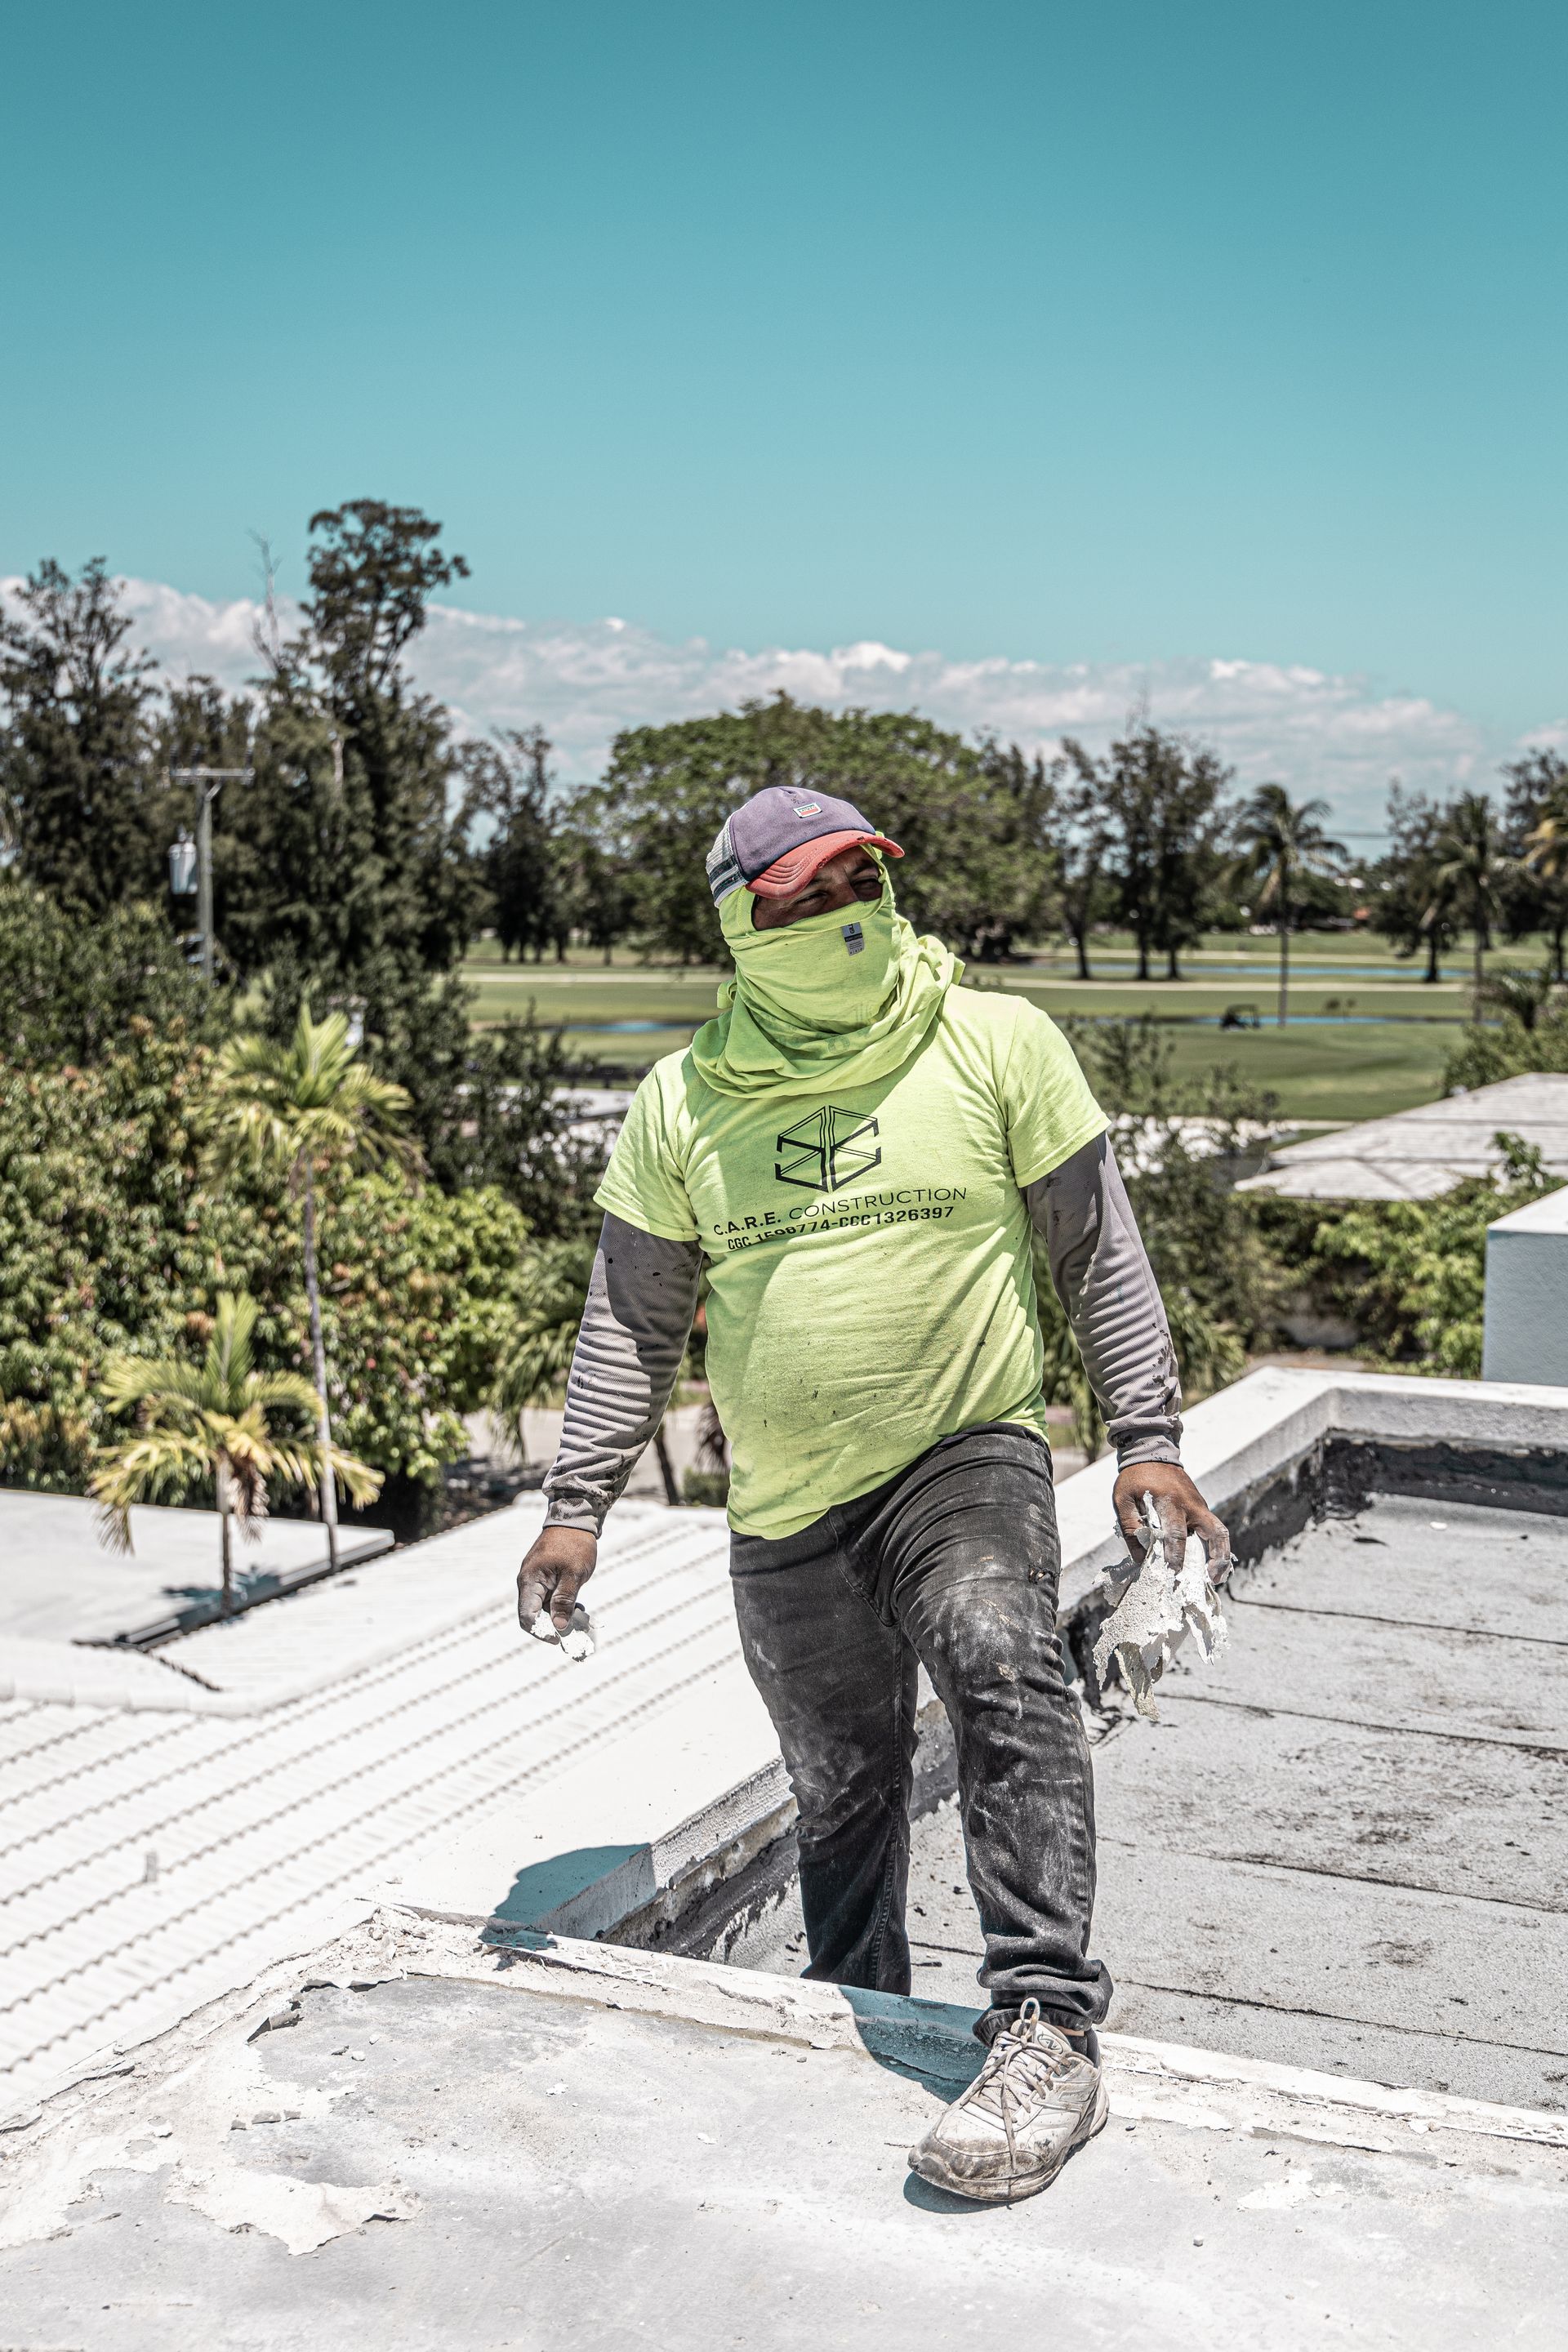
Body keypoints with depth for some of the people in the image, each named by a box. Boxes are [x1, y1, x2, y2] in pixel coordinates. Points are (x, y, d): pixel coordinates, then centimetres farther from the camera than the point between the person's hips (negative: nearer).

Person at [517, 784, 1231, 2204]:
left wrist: (1148, 1435, -5)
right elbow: (631, 1319, 8)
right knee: (842, 1792, 15)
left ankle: (1047, 2030, -31)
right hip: (785, 1510, 3)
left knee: (1003, 1661, -32)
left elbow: (1098, 1248, 1)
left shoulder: (996, 1045, -4)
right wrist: (579, 1503, 4)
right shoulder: (683, 1103, 2)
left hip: (967, 1456, -3)